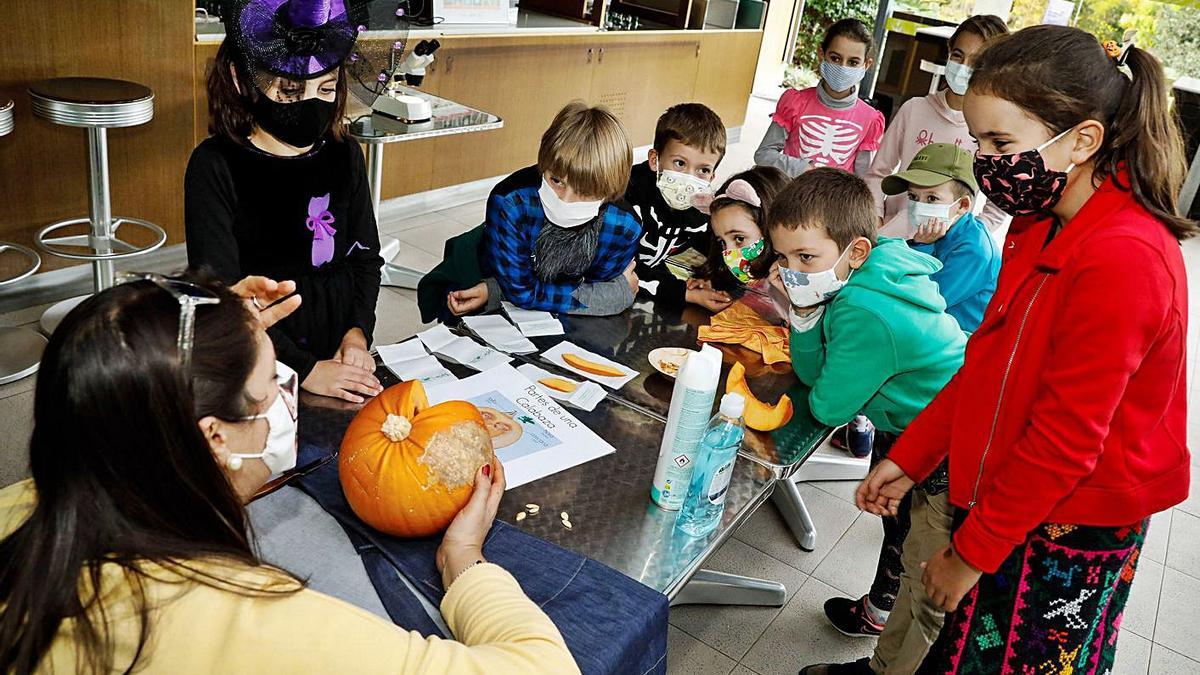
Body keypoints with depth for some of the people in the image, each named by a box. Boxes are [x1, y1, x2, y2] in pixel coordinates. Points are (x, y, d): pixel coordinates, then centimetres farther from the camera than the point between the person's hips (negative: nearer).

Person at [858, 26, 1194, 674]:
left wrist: (973, 551, -15)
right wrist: (910, 455, 6)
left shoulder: (1123, 261, -27)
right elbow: (987, 362, 9)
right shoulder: (1046, 227, 3)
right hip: (1011, 496, 8)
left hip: (1066, 535, -7)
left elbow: (1064, 441, -24)